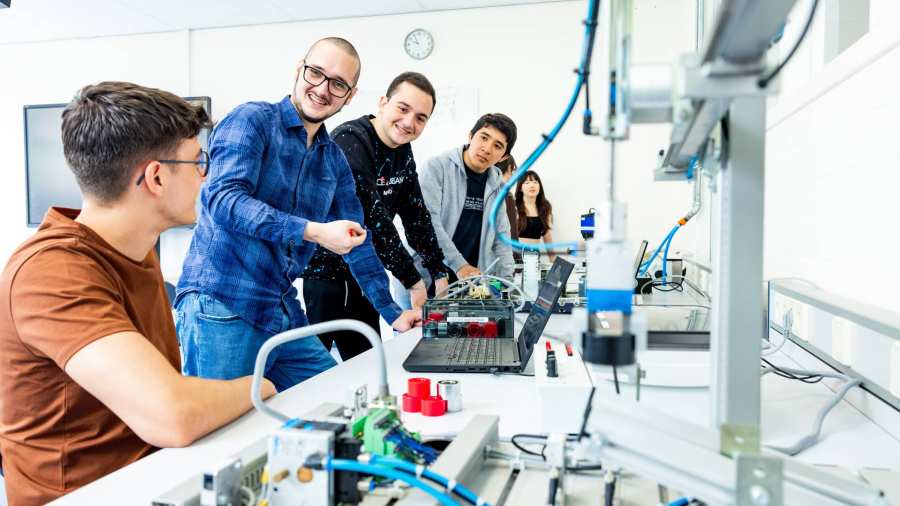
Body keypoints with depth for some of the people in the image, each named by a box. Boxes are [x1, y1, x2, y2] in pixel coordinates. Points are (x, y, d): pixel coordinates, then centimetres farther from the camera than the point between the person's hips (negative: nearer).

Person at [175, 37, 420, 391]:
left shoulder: (335, 160, 13)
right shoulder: (252, 120, -5)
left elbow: (357, 239, 18)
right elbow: (224, 199, -19)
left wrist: (391, 313, 18)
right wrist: (314, 232, -28)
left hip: (284, 316, 7)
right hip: (222, 307, -6)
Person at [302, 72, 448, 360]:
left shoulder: (403, 152, 6)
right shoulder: (350, 140, -20)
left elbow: (416, 215, 9)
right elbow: (372, 218, -27)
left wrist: (439, 272, 5)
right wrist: (412, 280, -23)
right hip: (322, 269, -8)